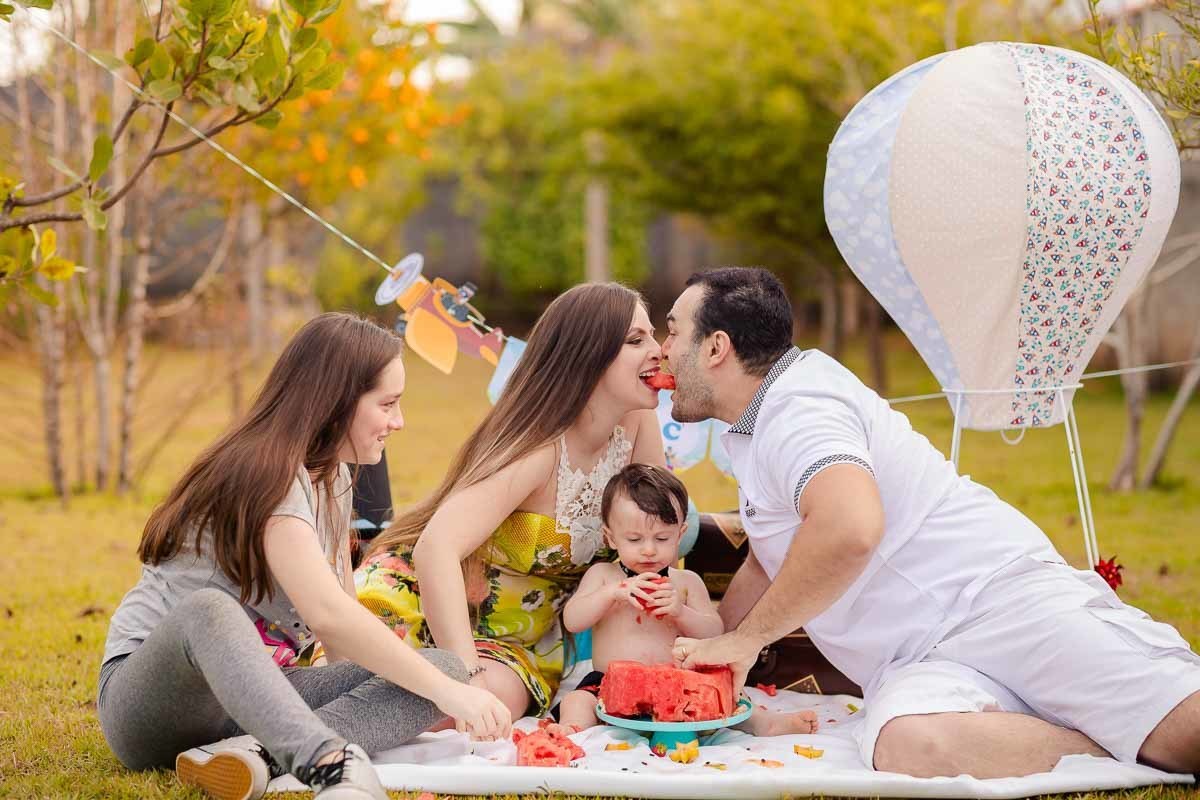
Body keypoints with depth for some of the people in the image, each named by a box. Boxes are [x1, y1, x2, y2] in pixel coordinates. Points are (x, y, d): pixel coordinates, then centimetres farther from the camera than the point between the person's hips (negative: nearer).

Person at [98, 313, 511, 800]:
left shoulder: (333, 479, 11)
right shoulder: (266, 476, -18)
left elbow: (340, 627, 11)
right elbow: (327, 613, -31)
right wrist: (444, 692, -29)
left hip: (256, 697, 7)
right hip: (153, 693, -7)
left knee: (444, 665, -14)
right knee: (209, 610, -42)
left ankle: (257, 752, -36)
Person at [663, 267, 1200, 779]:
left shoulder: (798, 403, -10)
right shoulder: (758, 427, 23)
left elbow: (849, 528, -30)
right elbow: (769, 564, 36)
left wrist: (746, 639, -18)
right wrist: (707, 649, 25)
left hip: (1004, 598, -9)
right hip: (923, 663, 9)